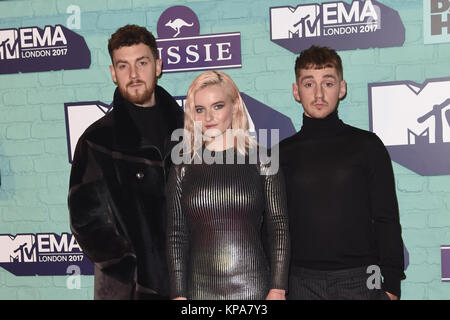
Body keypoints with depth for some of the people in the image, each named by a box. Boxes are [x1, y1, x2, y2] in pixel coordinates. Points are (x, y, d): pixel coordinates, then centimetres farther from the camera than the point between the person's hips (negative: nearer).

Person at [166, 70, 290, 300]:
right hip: (200, 288, 1)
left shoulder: (260, 161, 0)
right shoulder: (183, 170, 4)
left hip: (253, 287, -1)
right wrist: (178, 294, 0)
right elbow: (176, 236, 4)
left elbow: (279, 228, -1)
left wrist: (278, 290, -5)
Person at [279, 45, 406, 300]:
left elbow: (387, 221, 2)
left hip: (360, 279, -1)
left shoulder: (367, 145, 2)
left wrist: (392, 286, -3)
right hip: (301, 282, 1)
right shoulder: (282, 153, 6)